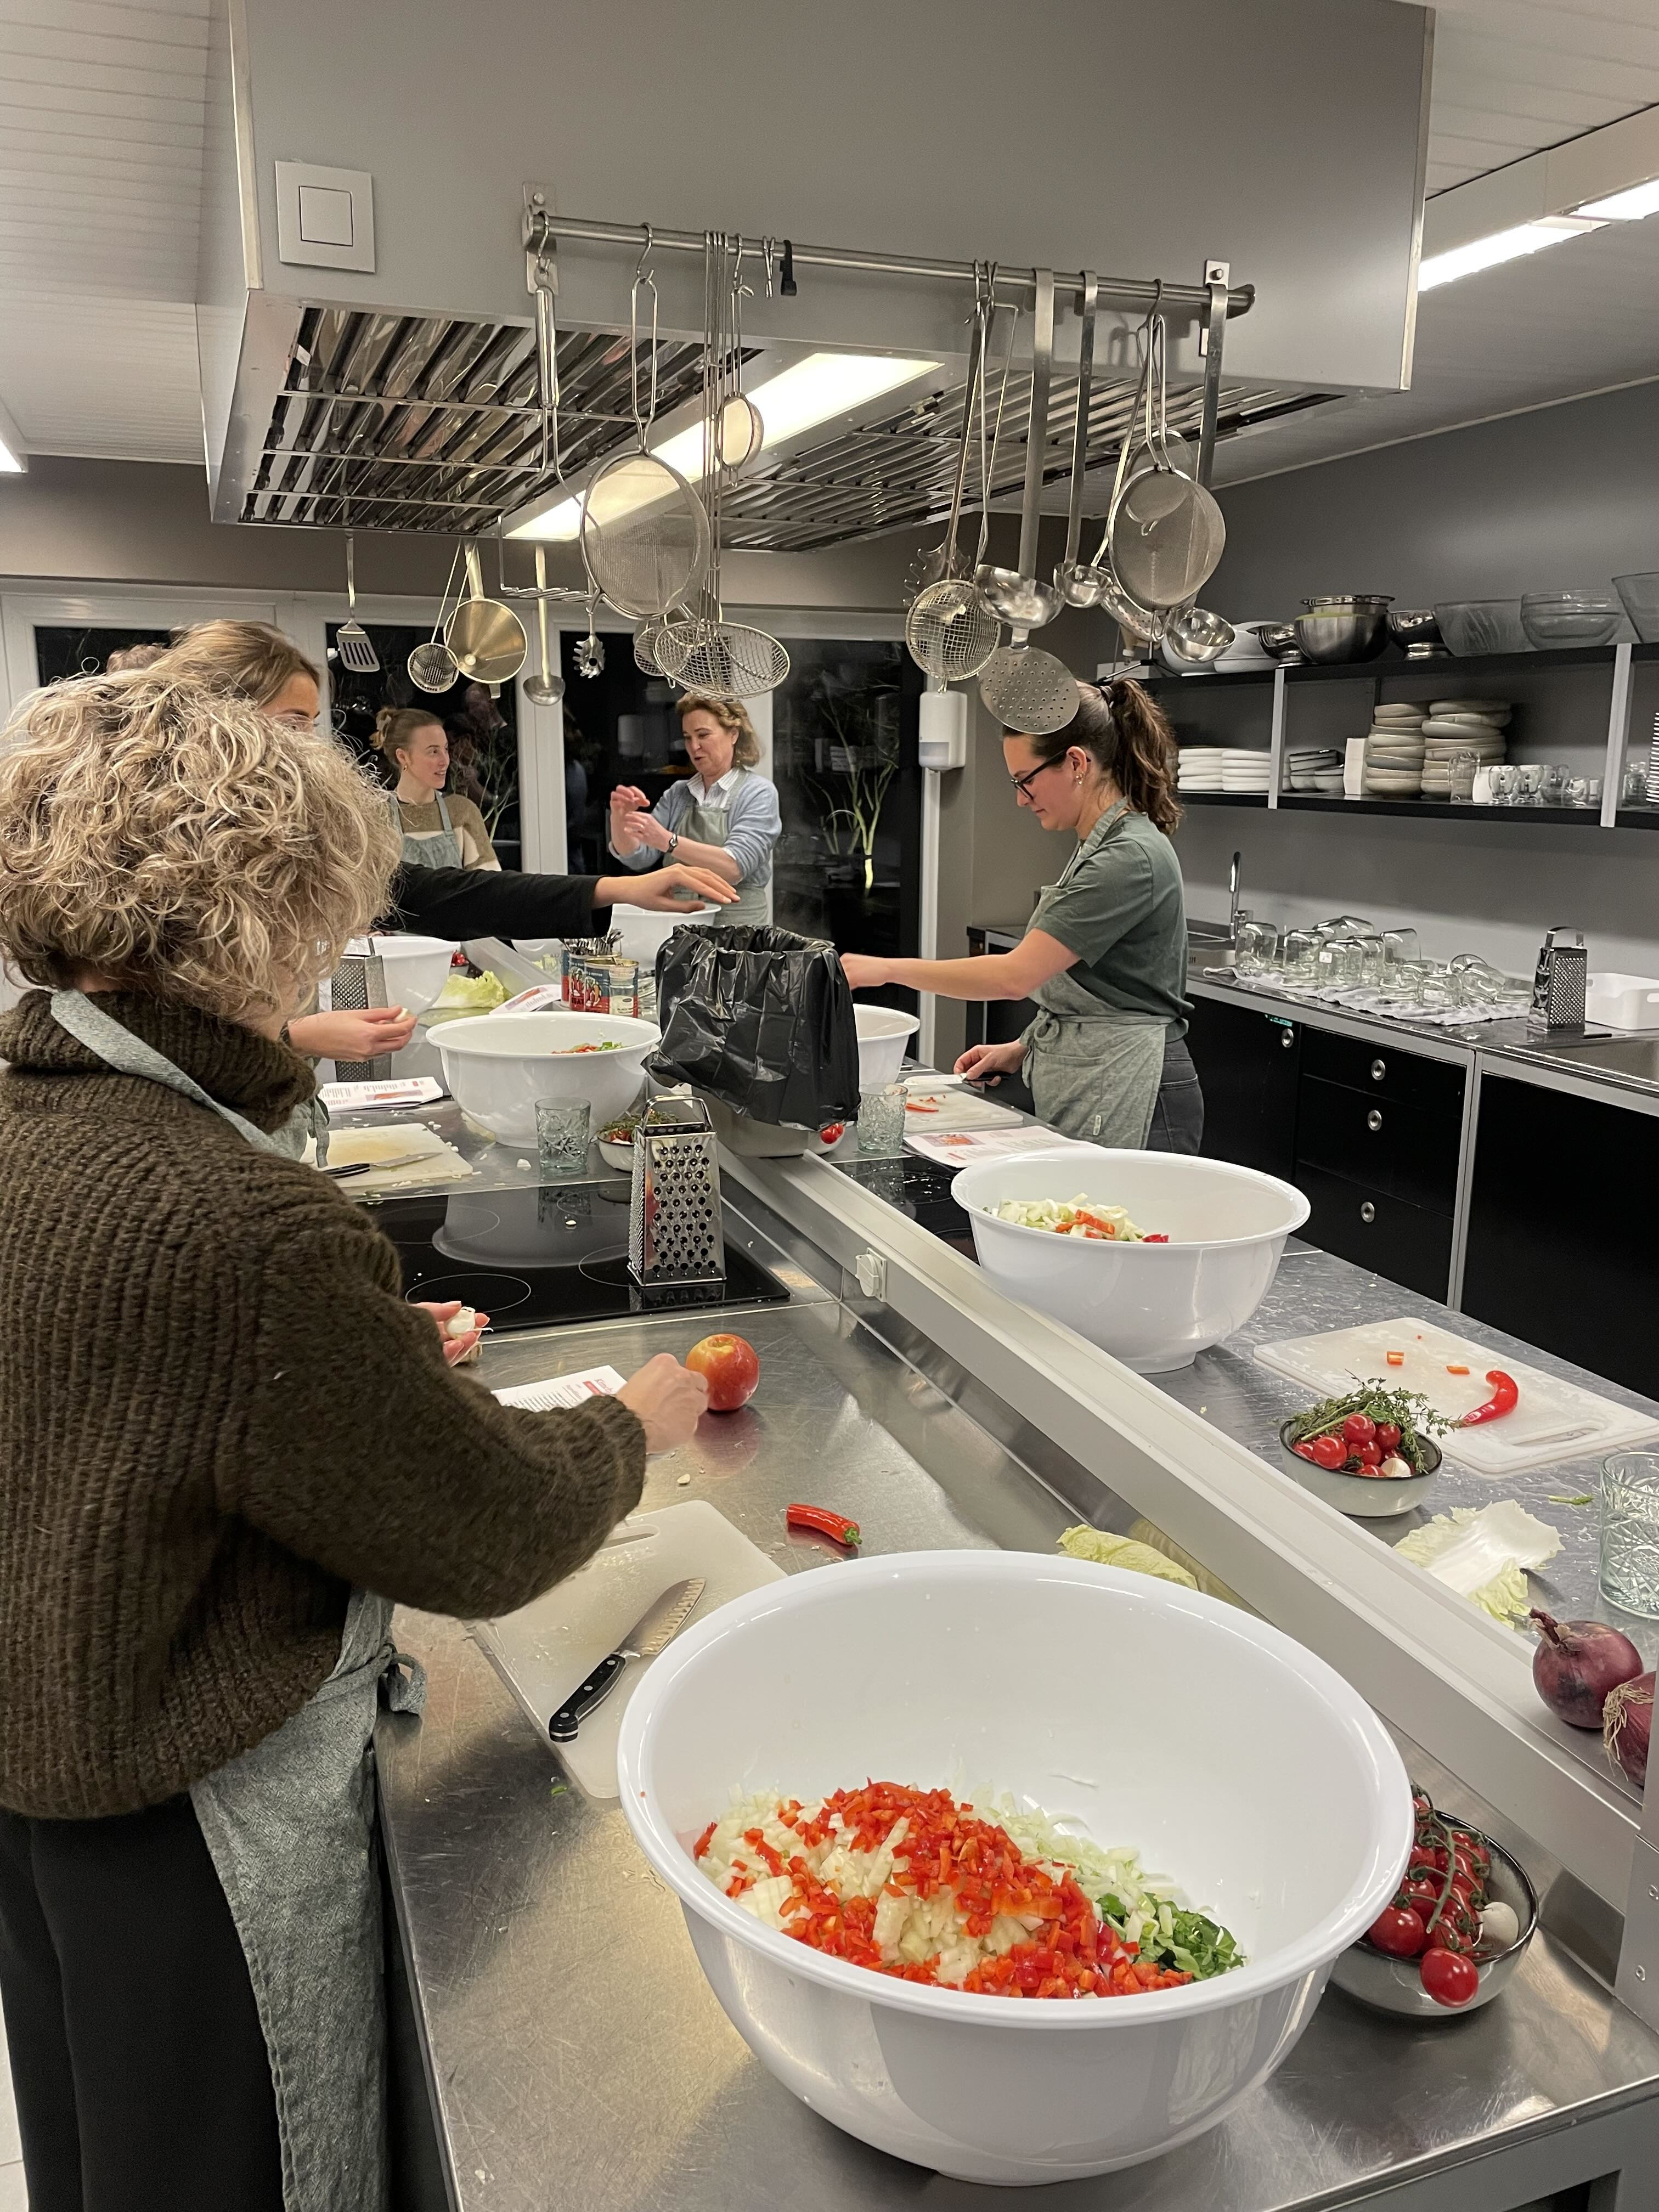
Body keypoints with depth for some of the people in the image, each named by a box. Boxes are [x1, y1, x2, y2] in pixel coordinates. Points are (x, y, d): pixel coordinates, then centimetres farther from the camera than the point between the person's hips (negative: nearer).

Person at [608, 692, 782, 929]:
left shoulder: (758, 792, -1)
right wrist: (620, 818, -10)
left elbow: (736, 867, -15)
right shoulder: (677, 794, 13)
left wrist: (667, 841, -25)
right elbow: (636, 857, 9)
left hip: (735, 929, -4)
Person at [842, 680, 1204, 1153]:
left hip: (1127, 1093, -9)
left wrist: (887, 969, -18)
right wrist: (1022, 1050, 8)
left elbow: (1017, 975, -24)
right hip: (1076, 1085, 9)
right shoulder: (1099, 848, 13)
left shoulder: (1132, 857, -19)